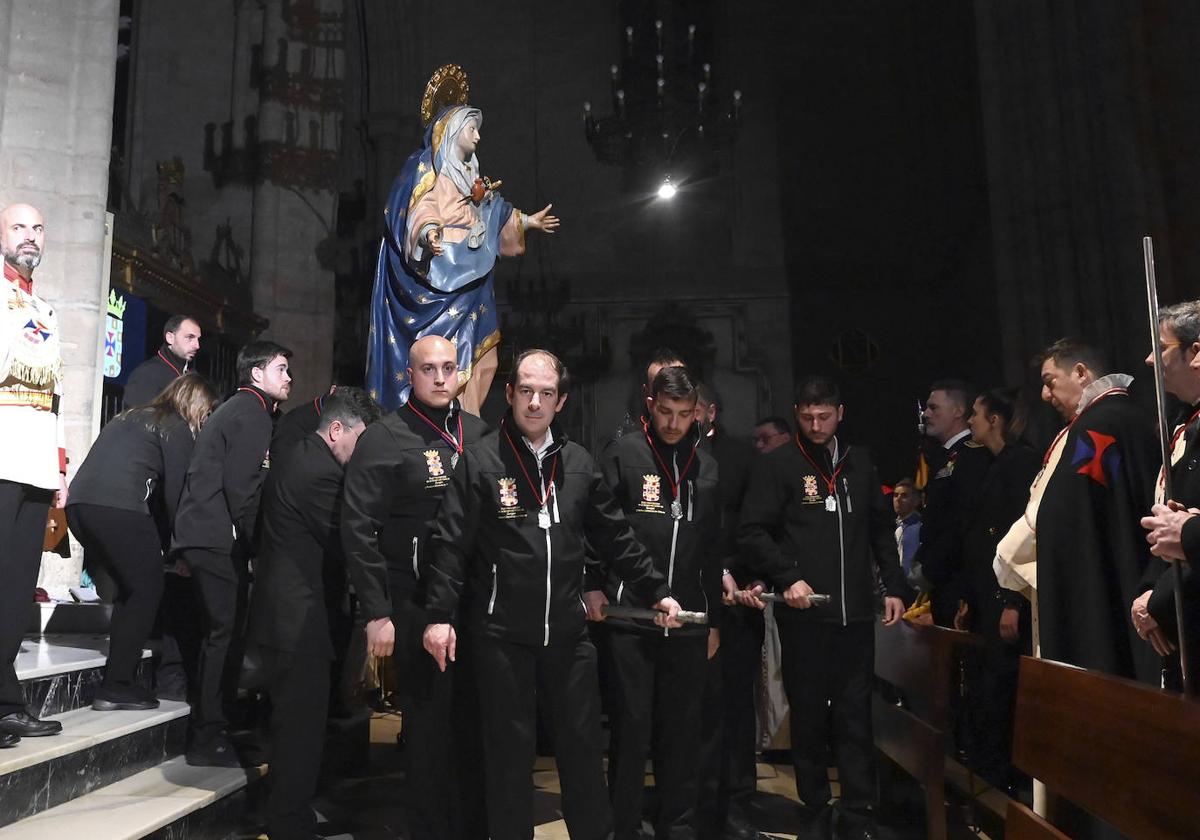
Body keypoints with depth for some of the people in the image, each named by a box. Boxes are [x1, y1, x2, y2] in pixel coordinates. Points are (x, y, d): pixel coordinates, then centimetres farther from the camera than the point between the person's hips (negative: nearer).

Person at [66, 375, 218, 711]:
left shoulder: (129, 417, 28)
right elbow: (176, 491, -1)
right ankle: (116, 687, 2)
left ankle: (118, 680, 19)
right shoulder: (177, 428, 5)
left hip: (79, 502, 8)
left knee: (129, 588, 18)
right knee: (147, 590, 4)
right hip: (118, 507, -8)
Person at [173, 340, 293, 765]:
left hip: (205, 534, 10)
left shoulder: (238, 409, 21)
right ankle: (209, 739, 0)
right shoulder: (251, 414, -10)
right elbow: (242, 488, -18)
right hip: (219, 537, -10)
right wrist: (257, 542, -14)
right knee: (226, 631, -6)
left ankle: (208, 730, 23)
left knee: (221, 630, 15)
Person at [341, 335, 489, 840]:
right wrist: (376, 613, -12)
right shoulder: (385, 439, -6)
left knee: (476, 721, 13)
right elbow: (359, 530, -9)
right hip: (415, 606, -4)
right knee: (429, 723, 6)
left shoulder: (478, 433, 8)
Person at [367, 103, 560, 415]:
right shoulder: (428, 166, -4)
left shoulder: (467, 172, 23)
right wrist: (428, 234, -39)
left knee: (470, 351, 5)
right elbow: (421, 211, -19)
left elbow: (493, 210, 34)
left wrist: (528, 221, 42)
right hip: (439, 274, -9)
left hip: (469, 277, 9)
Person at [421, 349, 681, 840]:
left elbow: (616, 537, 12)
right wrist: (440, 615, -14)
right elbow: (451, 543, -8)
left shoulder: (578, 462, 6)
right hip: (501, 632, -3)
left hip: (567, 630, 4)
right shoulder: (481, 459, -6)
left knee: (583, 744, 13)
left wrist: (656, 592, 11)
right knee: (509, 750, 9)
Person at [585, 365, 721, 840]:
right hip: (628, 619, -3)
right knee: (631, 728, 3)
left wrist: (714, 619, 15)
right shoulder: (623, 456, -1)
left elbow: (713, 550, 15)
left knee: (682, 730, 11)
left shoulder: (706, 467, 11)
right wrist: (592, 586, -12)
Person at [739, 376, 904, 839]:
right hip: (803, 612, -3)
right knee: (808, 716, 7)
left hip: (856, 611, 3)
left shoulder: (860, 463, 12)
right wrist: (788, 578, -16)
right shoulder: (777, 465, -1)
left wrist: (891, 587, 11)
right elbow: (752, 532, -6)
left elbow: (881, 529, 16)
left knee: (855, 716, 5)